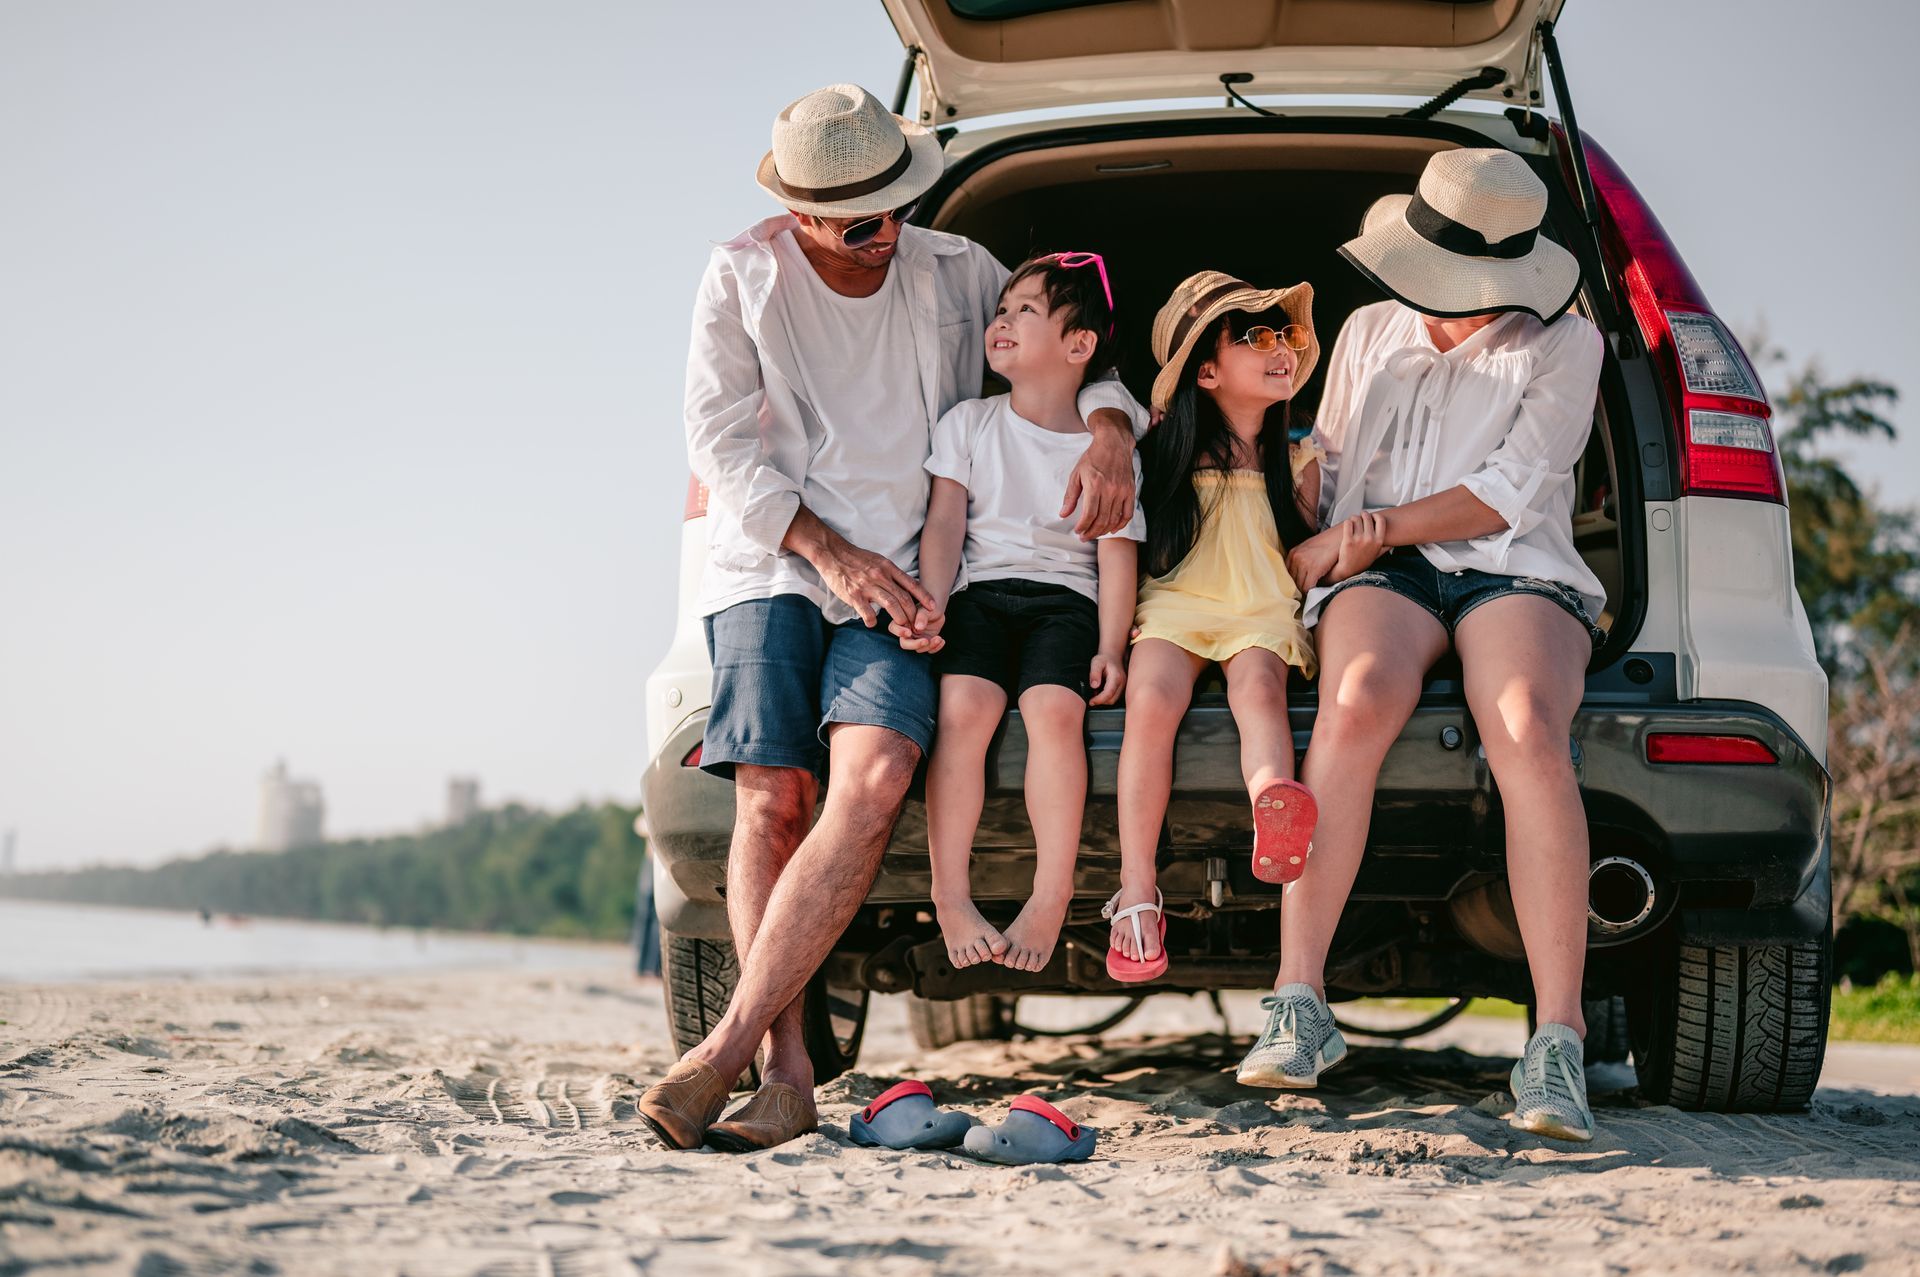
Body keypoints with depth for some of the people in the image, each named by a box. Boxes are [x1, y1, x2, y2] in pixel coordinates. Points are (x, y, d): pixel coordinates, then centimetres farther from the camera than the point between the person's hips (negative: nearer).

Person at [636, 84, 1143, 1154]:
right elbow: (718, 438, 1)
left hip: (898, 580, 0)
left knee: (872, 782, -25)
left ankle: (729, 1047, -27)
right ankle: (790, 1075, -18)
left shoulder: (957, 274, 11)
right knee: (772, 797, -20)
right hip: (771, 565, 0)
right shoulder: (744, 279, 6)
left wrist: (1112, 430, -4)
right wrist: (830, 553, -10)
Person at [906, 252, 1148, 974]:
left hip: (1064, 596, -1)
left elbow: (1118, 553, 3)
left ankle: (1052, 898, -22)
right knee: (964, 706, -28)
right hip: (978, 591, 1)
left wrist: (1110, 649, -8)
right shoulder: (967, 424, 13)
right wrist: (931, 607, -10)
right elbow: (945, 522, 5)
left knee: (1055, 708, -30)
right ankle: (950, 898, -22)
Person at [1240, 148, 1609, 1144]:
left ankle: (1557, 1046, -41)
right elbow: (1326, 459, 28)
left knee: (1530, 735, -35)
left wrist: (1384, 527, -3)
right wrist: (1337, 545, 7)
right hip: (1382, 575, 2)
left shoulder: (1564, 345, 13)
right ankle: (1298, 1004, -38)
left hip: (1515, 573, -1)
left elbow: (1515, 491, 2)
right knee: (1355, 706, -35)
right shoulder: (1371, 332, 24)